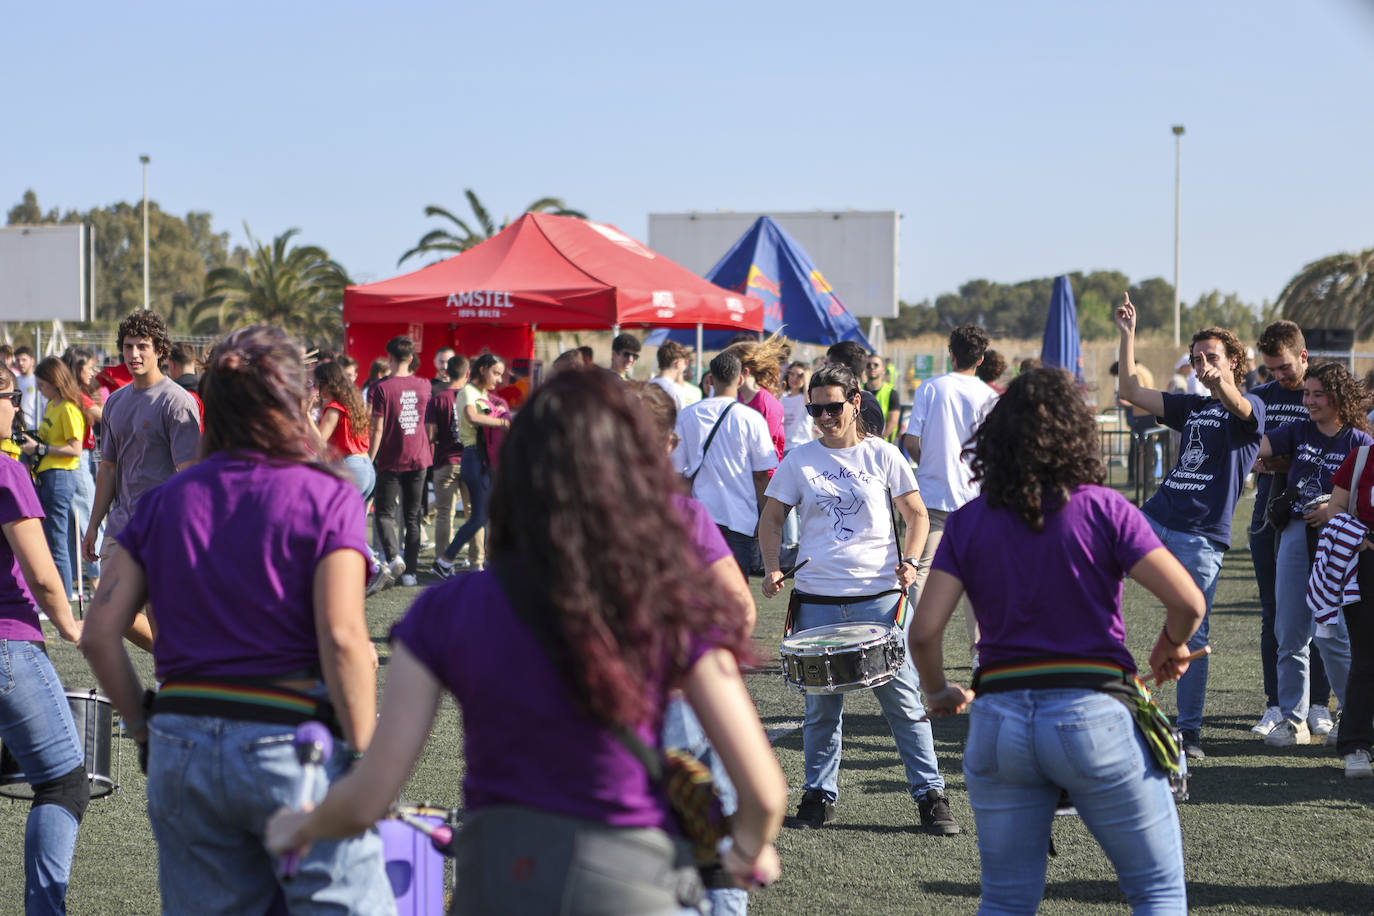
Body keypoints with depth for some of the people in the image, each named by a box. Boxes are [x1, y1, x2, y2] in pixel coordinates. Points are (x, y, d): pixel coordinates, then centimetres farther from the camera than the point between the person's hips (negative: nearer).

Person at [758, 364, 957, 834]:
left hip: (881, 596, -1)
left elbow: (917, 515, 9)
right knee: (821, 704, 8)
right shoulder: (799, 460, 6)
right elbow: (772, 517, 12)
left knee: (903, 699, -1)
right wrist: (772, 567, -5)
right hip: (818, 600, 1)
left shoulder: (883, 455, 4)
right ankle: (819, 794, 21)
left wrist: (909, 561, -8)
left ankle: (930, 795, 6)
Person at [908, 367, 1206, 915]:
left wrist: (938, 694, 15)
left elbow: (924, 630, -4)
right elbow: (1187, 603, -11)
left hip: (999, 721, 3)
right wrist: (1171, 647, 10)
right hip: (1093, 717, -3)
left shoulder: (969, 521, 3)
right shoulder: (1102, 509, -5)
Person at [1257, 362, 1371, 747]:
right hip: (1295, 534, 4)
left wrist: (1340, 508, -17)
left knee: (1332, 634, -6)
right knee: (1290, 634, 3)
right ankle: (1292, 719, 12)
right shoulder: (1298, 432, 12)